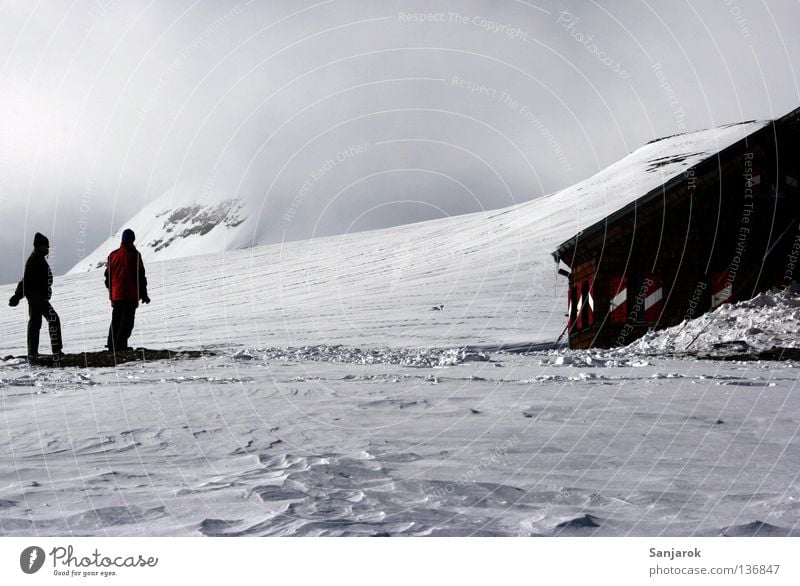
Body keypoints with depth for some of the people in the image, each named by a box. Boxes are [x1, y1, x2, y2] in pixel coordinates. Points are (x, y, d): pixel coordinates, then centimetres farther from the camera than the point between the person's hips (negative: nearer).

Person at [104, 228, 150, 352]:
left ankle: (112, 345, 18)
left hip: (116, 295, 5)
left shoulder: (113, 255, 9)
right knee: (127, 320, -3)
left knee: (116, 320, 15)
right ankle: (121, 345, -9)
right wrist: (143, 294, -2)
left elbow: (108, 276, 14)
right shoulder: (134, 254, -7)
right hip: (131, 295, -5)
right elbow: (140, 276, -8)